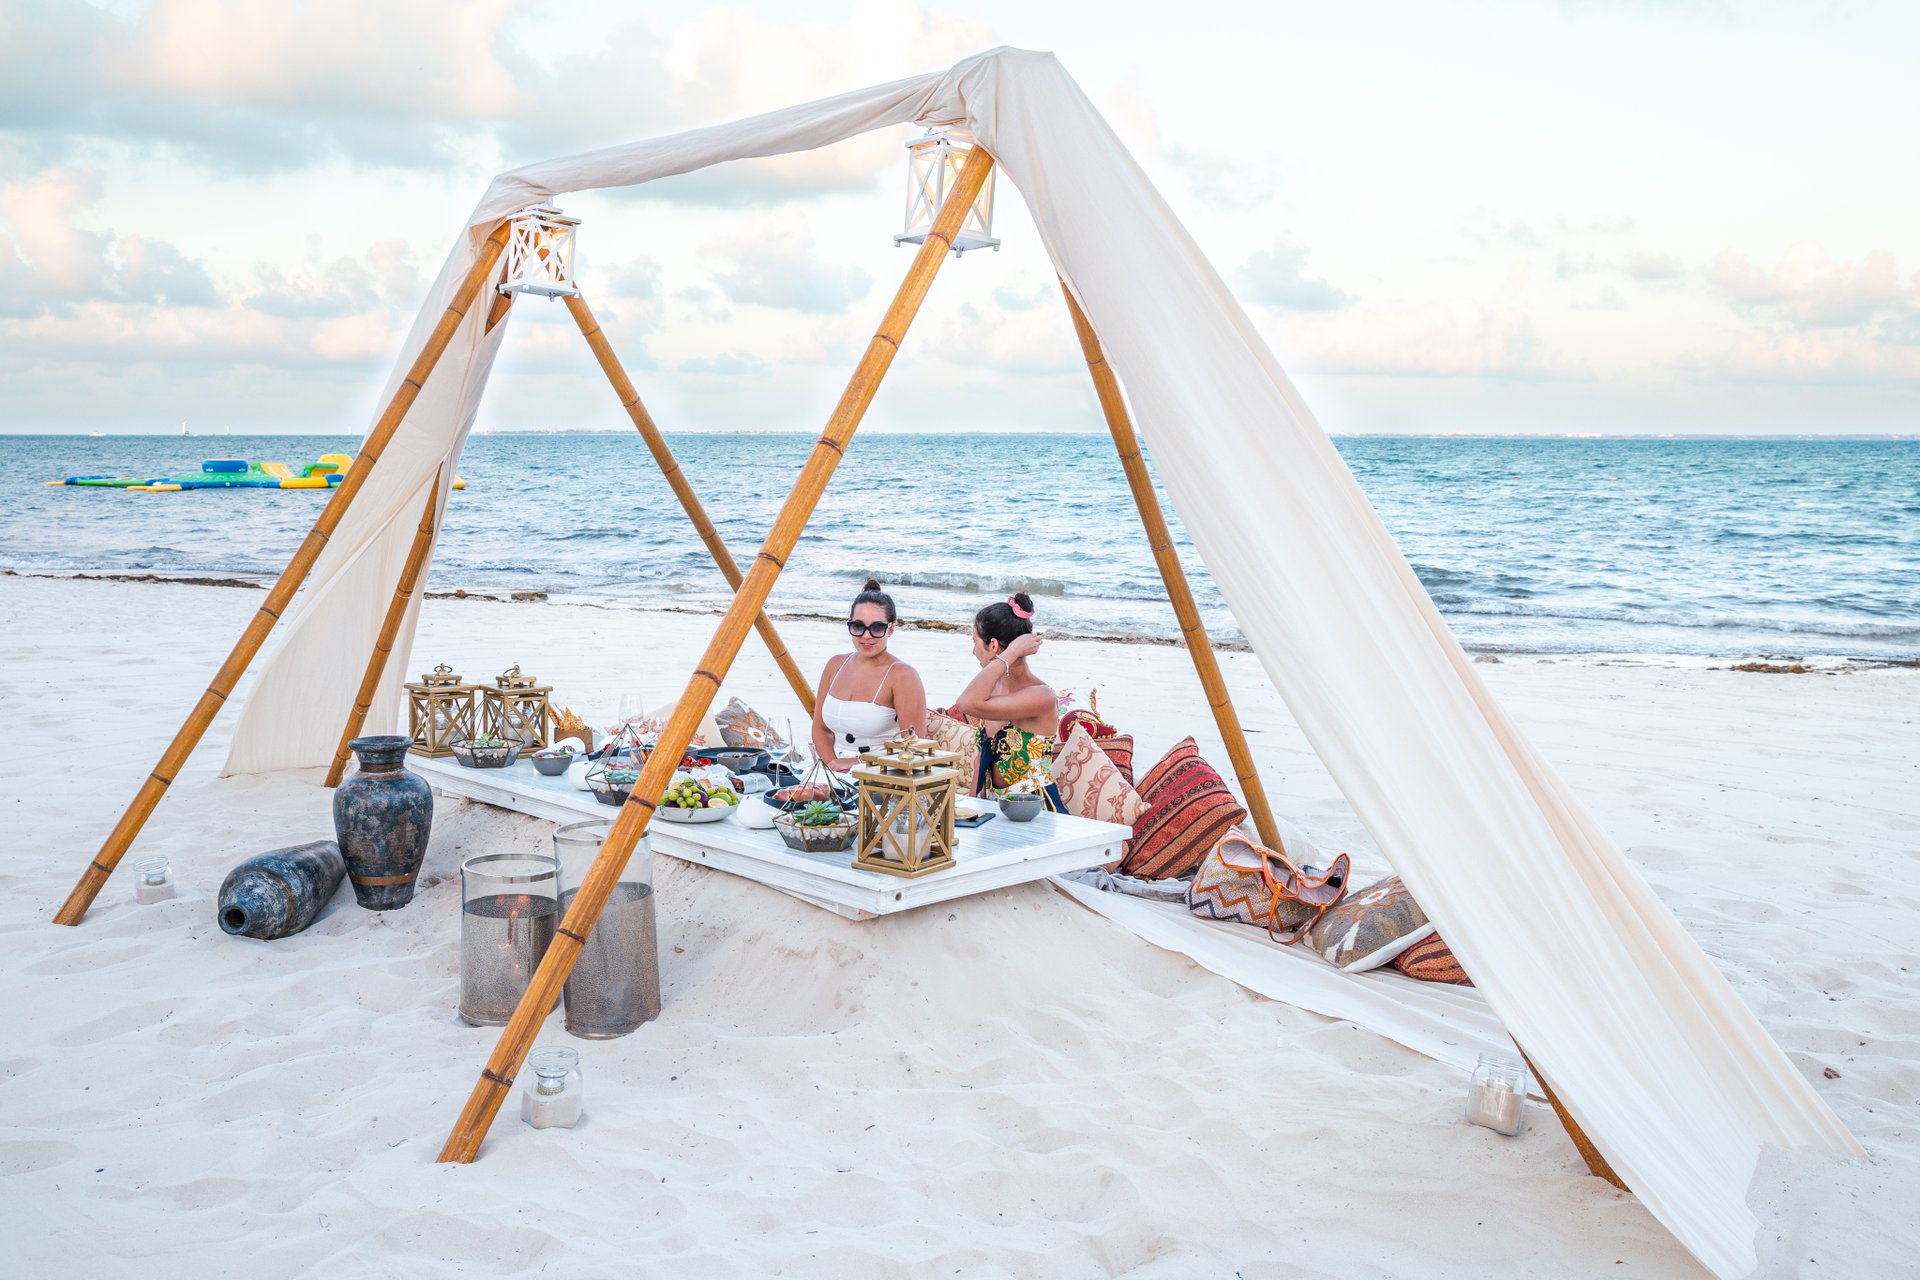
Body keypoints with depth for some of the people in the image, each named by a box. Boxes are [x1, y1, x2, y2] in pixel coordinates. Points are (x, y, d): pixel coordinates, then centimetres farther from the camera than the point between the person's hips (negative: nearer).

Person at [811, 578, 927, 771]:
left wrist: (858, 762, -11)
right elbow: (820, 729, 16)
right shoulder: (835, 665, 11)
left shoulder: (902, 676, -9)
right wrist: (833, 762, -4)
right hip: (837, 777, 6)